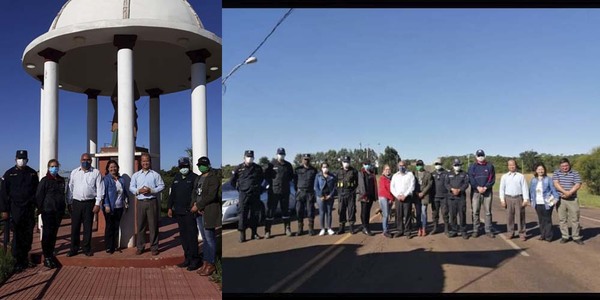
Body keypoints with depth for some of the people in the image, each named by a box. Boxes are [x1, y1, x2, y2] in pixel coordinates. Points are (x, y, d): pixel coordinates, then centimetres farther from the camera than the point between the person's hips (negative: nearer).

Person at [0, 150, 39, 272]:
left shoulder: (32, 173, 8)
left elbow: (36, 190, 11)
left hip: (30, 208, 3)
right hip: (16, 208, -3)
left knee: (28, 235, 8)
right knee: (17, 236, -1)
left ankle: (25, 258, 21)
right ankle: (18, 262, 7)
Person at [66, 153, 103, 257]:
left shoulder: (96, 173, 1)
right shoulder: (74, 172, 8)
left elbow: (99, 189, -1)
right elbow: (70, 188, 9)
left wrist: (97, 204, -7)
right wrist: (69, 203, 6)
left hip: (89, 203, -2)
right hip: (76, 202, 2)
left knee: (87, 227, 5)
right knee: (75, 227, 5)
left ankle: (86, 248, 15)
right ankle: (74, 249, 15)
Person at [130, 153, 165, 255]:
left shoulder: (155, 174, 4)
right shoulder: (135, 175, 10)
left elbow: (161, 186, 1)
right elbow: (131, 187, 8)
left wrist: (151, 190, -13)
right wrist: (139, 191, -11)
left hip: (152, 202, -2)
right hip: (140, 202, 2)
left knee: (153, 225, 0)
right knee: (140, 225, 4)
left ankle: (154, 247, 7)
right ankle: (140, 247, 14)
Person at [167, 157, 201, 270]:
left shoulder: (194, 177, -5)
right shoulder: (176, 178, 15)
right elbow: (172, 194, 19)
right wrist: (169, 207, 13)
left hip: (190, 212, -7)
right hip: (179, 212, 7)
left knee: (192, 235, -6)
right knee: (183, 236, 11)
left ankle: (194, 259, 1)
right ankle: (187, 258, 20)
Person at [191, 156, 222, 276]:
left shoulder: (213, 178, -10)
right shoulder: (198, 178, 16)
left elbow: (211, 196, -17)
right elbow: (194, 192, 12)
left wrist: (198, 206, -14)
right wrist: (195, 204, -7)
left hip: (210, 211, -8)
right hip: (200, 211, 8)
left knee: (209, 238, -3)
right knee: (205, 238, 13)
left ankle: (211, 264, 6)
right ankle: (206, 262, 21)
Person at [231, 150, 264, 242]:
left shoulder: (257, 168, 7)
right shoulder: (239, 168, 1)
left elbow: (262, 178, 23)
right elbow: (232, 181, 10)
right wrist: (239, 188, 7)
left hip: (255, 194, 2)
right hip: (244, 194, -2)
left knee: (254, 214, 7)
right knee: (243, 214, -5)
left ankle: (254, 233, 16)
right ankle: (242, 234, -2)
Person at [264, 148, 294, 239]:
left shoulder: (288, 165, 8)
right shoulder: (272, 164, -3)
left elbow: (291, 176, 17)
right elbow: (266, 175, 0)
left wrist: (288, 182, 4)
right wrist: (272, 182, -6)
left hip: (285, 192, 3)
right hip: (273, 191, -3)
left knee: (285, 210, 12)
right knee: (270, 210, -2)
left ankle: (287, 229, 23)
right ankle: (267, 231, 3)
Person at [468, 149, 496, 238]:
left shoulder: (490, 166, 6)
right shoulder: (472, 166, 7)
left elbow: (492, 179, -1)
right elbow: (471, 178, -2)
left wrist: (485, 187, -14)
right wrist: (478, 187, -15)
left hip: (487, 191, 0)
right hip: (475, 192, 0)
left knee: (488, 212, 4)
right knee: (475, 212, 0)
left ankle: (488, 230, 9)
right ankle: (475, 230, 7)